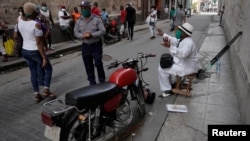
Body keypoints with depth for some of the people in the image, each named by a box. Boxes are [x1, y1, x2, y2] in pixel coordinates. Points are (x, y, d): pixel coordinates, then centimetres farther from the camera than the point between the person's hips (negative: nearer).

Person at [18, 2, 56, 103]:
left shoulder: (20, 21, -1)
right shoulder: (36, 25, -22)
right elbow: (39, 43, -22)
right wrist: (44, 57, -18)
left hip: (25, 51, 7)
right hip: (35, 52, -7)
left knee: (33, 72, 15)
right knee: (48, 68, 14)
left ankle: (37, 95, 20)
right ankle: (46, 90, 10)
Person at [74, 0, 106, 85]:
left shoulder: (97, 19, -8)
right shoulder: (79, 21, 4)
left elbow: (103, 31, -13)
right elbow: (75, 32, 4)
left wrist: (91, 35, -24)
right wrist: (83, 36, -18)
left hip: (96, 46, -4)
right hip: (85, 46, 4)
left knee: (98, 64, 0)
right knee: (88, 66, 10)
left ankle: (102, 81, 17)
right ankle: (92, 82, 25)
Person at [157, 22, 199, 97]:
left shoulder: (188, 43, -27)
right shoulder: (182, 40, 5)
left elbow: (182, 54, -44)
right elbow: (174, 40, 24)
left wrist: (170, 47, -53)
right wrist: (163, 34, 27)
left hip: (187, 68, -11)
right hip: (181, 62, 11)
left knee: (162, 69, -15)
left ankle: (167, 90, -1)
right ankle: (169, 85, 26)